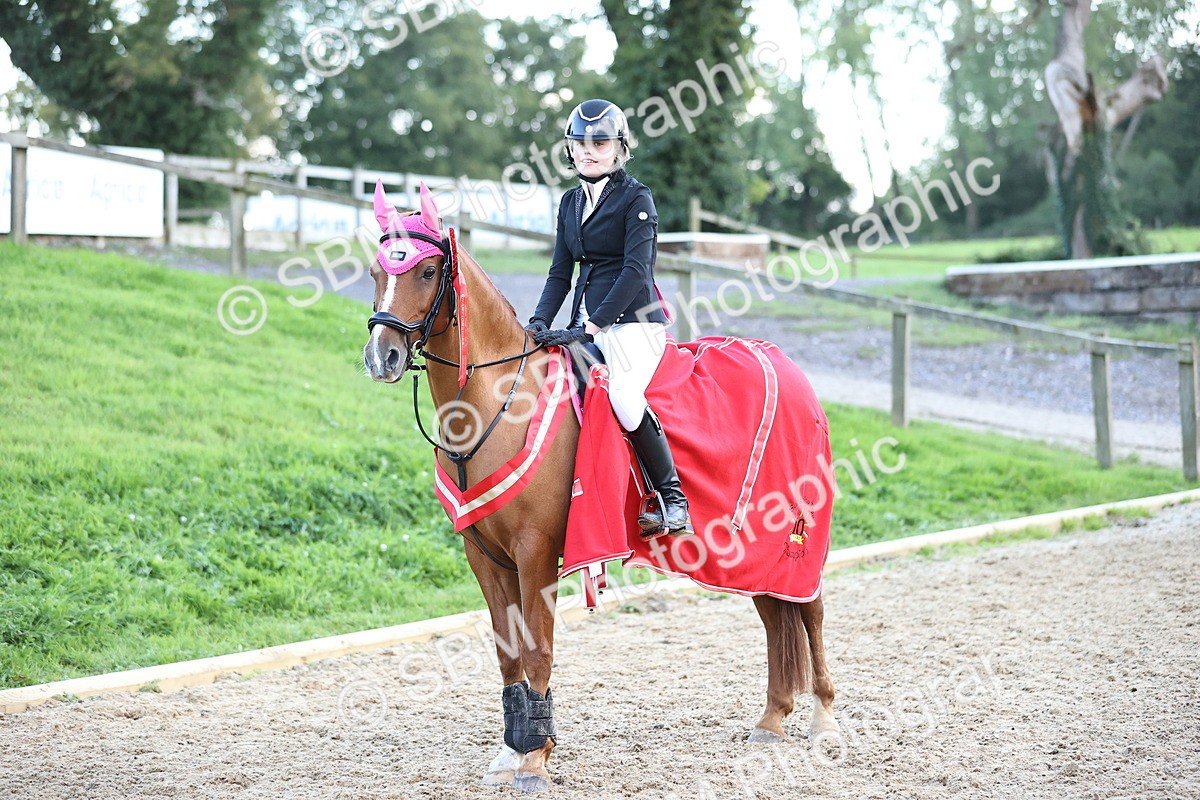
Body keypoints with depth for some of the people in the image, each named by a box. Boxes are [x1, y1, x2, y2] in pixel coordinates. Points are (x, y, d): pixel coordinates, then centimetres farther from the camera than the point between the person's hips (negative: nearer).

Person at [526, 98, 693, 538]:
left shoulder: (636, 197, -5)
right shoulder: (571, 202, 16)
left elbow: (636, 269, -15)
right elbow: (561, 272, 16)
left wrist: (593, 326, -21)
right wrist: (540, 321, -2)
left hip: (631, 319, -8)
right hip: (587, 323, 8)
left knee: (625, 398, -30)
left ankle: (674, 504, -23)